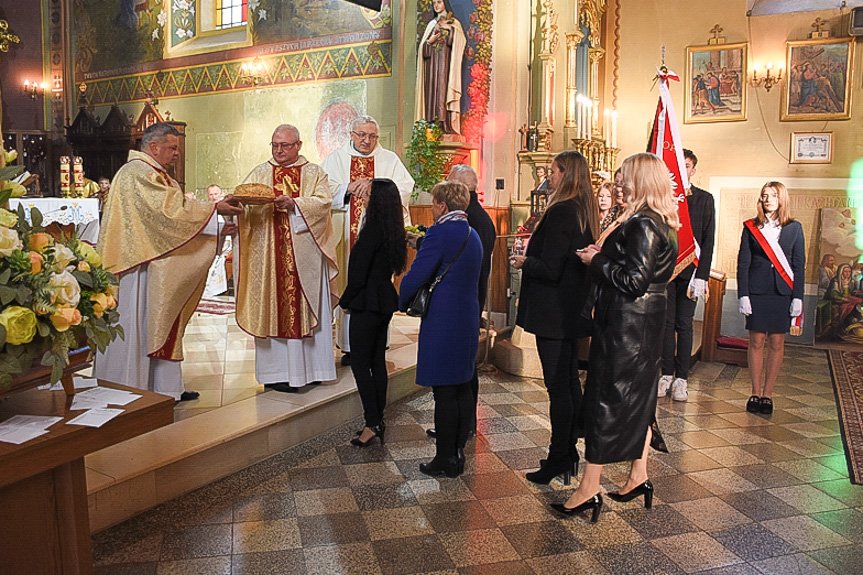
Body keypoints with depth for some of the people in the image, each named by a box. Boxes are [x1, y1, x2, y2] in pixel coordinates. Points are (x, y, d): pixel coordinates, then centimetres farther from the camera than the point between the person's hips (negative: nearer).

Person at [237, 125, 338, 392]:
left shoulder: (314, 173, 10)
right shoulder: (259, 174, 15)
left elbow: (323, 202, -7)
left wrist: (294, 204, -21)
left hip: (304, 254, -1)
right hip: (268, 255, 1)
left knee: (305, 307, 2)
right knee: (271, 308, -2)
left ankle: (309, 367, 11)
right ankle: (277, 372, 3)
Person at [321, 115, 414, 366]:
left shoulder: (390, 160, 12)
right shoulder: (335, 159, 13)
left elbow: (405, 188, -1)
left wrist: (375, 185, -13)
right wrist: (350, 188, -11)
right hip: (347, 236, 0)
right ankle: (350, 347, 5)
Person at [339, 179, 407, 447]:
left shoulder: (372, 230, -18)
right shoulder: (394, 231, 8)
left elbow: (359, 274, -18)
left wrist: (345, 301, -3)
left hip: (367, 304, -9)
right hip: (385, 302, 9)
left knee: (360, 363, -1)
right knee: (378, 361, 14)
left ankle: (372, 423, -1)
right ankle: (379, 418, 21)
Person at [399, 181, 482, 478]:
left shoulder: (439, 233, -15)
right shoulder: (473, 235, 11)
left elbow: (414, 277, -17)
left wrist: (403, 303, 2)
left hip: (442, 322, -8)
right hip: (469, 319, 9)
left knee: (444, 394, 0)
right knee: (462, 389, 14)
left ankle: (445, 460, 9)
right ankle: (458, 453, 25)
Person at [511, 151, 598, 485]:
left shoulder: (560, 213, -18)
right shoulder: (585, 211, 11)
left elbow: (550, 269, -21)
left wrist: (524, 262, -4)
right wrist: (532, 259, 17)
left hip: (554, 312, -10)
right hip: (574, 310, 10)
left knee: (558, 386, -2)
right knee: (570, 380, 16)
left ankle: (559, 463, 7)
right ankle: (570, 455, 27)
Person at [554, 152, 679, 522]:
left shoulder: (641, 225, -19)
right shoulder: (663, 224, 11)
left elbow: (633, 281, -24)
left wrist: (597, 261, -12)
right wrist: (604, 256, 8)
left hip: (625, 325, -10)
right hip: (648, 321, 10)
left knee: (605, 400, -3)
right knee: (639, 397, 17)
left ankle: (589, 490, 6)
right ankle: (638, 476, 28)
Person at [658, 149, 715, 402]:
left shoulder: (705, 199, 6)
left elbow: (708, 240, 2)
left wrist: (702, 275, -7)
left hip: (690, 269, 0)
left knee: (684, 324, 4)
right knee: (666, 323, 5)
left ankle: (681, 378, 10)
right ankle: (667, 374, 14)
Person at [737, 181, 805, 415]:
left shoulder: (794, 228, 6)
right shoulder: (751, 227, 4)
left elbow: (799, 264, 5)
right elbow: (743, 263, 2)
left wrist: (798, 297, -2)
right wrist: (743, 295, -6)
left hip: (783, 293, 1)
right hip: (757, 292, 0)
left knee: (776, 344, 3)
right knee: (757, 342, 2)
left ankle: (767, 394, 13)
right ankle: (755, 393, 13)